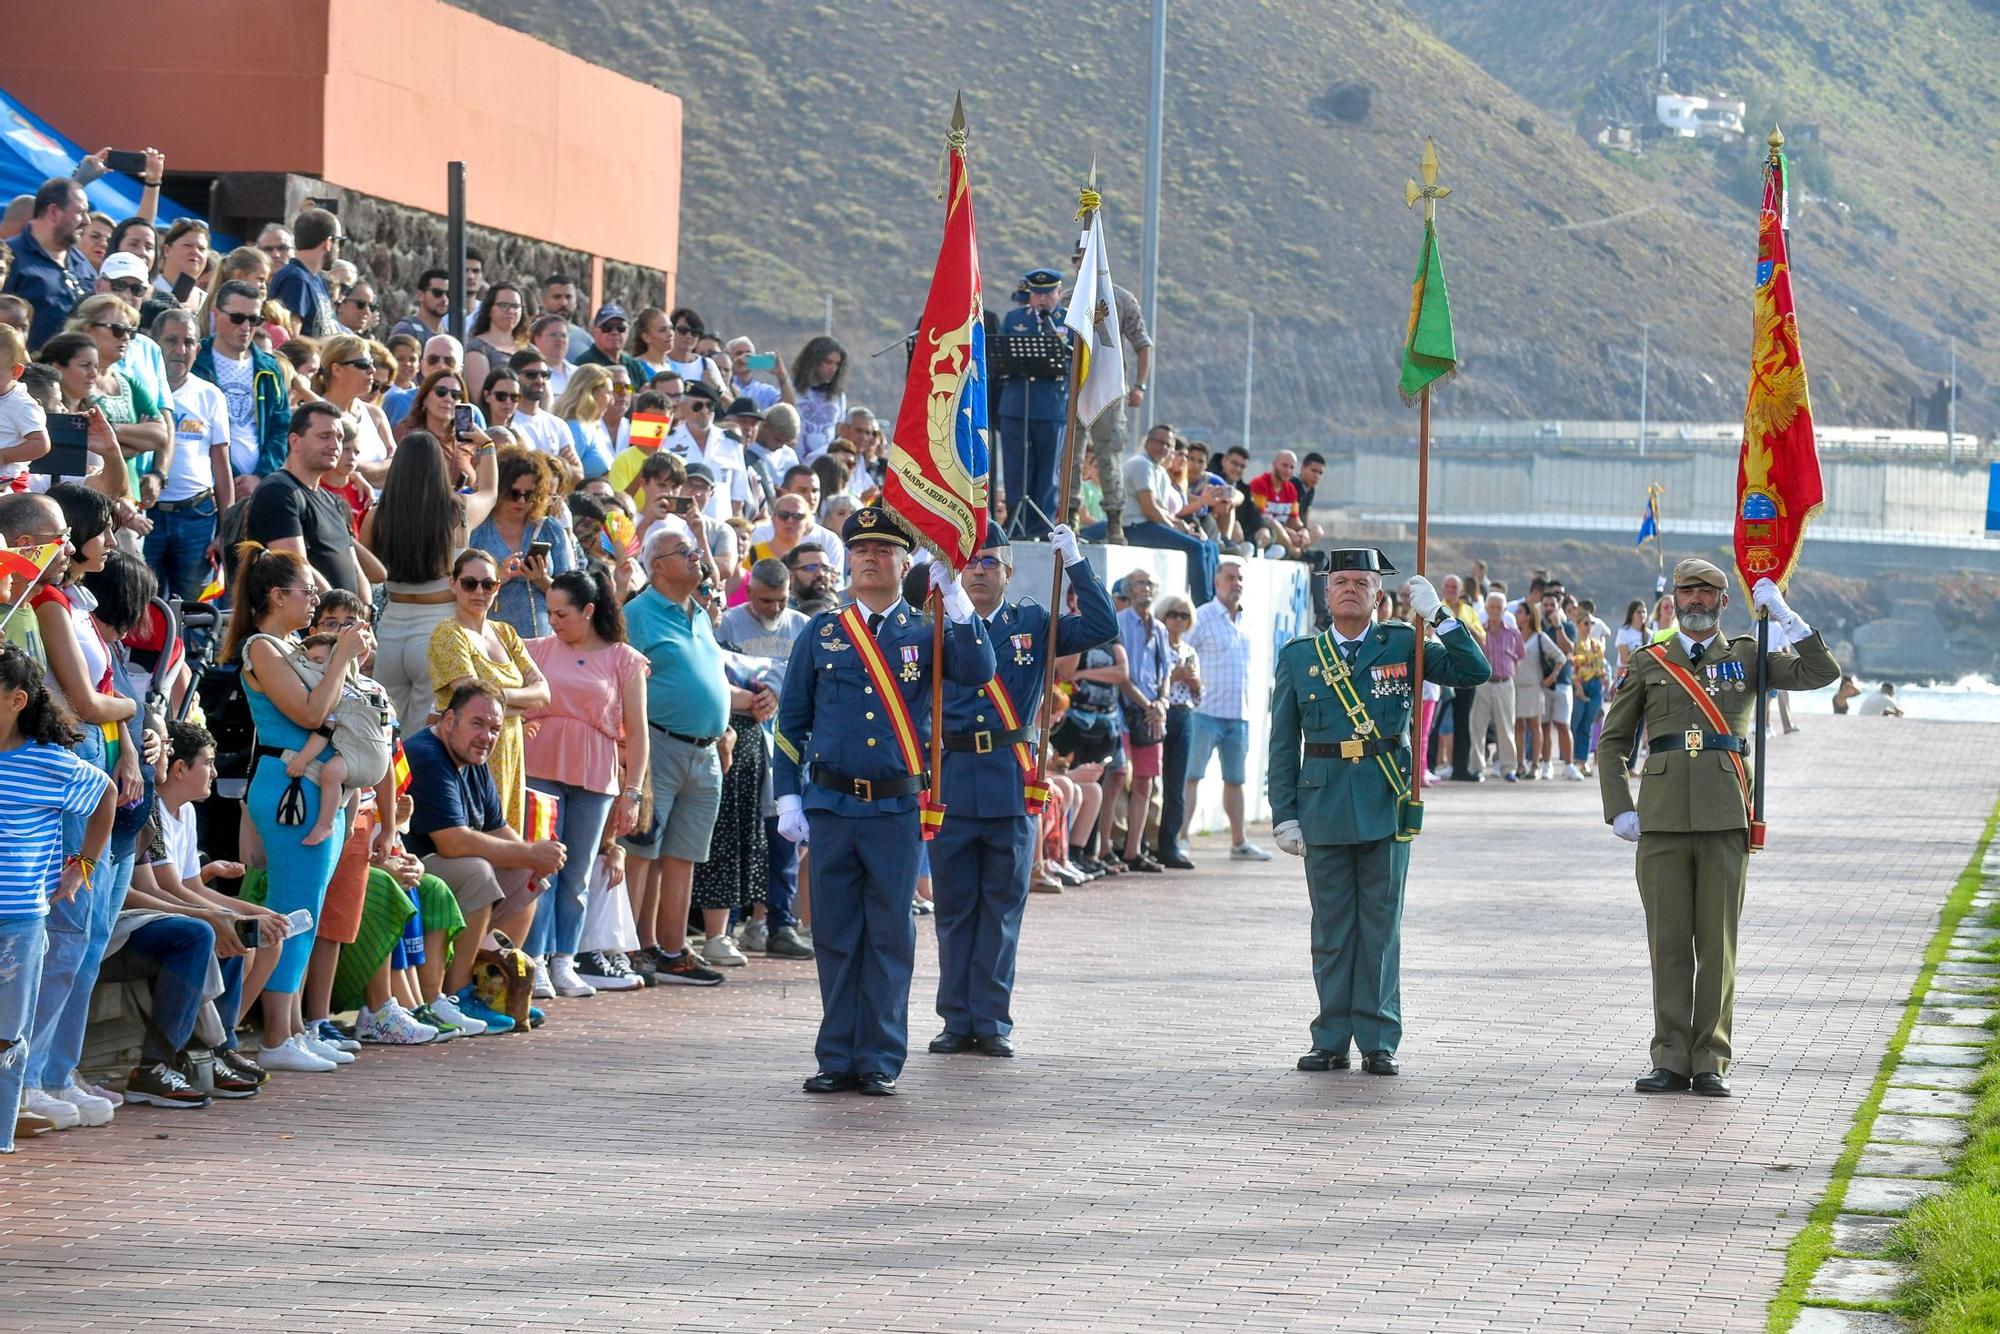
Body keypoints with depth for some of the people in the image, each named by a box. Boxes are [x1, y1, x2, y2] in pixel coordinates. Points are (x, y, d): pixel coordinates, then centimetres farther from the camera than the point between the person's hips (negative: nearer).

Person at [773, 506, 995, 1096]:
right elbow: (791, 720, 11)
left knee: (889, 938, 2)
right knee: (835, 936, 4)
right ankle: (838, 1059, 12)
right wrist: (787, 798, 3)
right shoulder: (820, 633, 9)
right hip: (830, 806, 1)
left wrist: (955, 598, -21)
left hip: (898, 809, -1)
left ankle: (880, 1062, 9)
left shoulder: (926, 632, 5)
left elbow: (978, 673, -14)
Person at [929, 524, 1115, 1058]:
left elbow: (1103, 628, -1)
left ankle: (993, 1022, 9)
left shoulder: (1034, 624, 8)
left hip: (1012, 785, 0)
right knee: (954, 908, 5)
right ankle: (958, 1020, 12)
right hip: (951, 783, 0)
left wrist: (1075, 562, -7)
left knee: (1002, 908, 4)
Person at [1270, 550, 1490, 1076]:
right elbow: (1283, 744, 7)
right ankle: (1332, 1039, 11)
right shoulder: (1299, 656, 7)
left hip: (1386, 806, -1)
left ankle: (1379, 1041, 7)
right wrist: (1284, 814, 0)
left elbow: (1475, 671, -2)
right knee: (1331, 927, 5)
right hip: (1324, 806, 1)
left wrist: (1437, 614, -10)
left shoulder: (1402, 646, 5)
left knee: (1381, 926, 2)